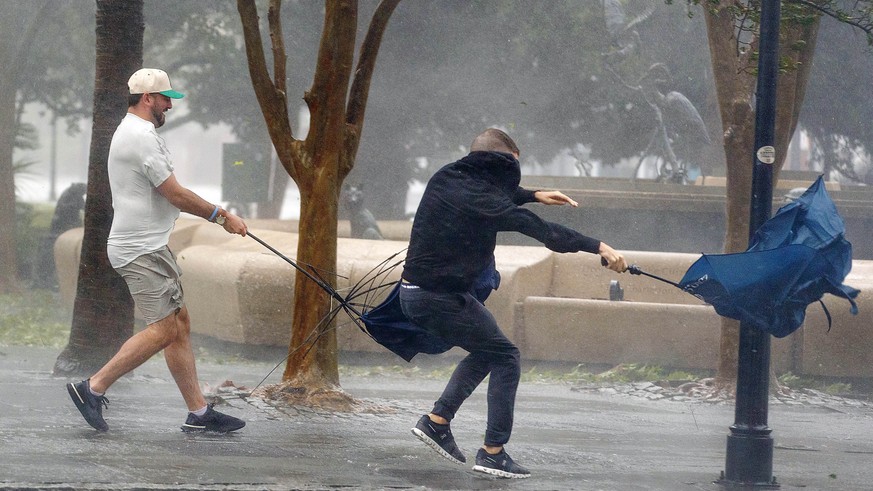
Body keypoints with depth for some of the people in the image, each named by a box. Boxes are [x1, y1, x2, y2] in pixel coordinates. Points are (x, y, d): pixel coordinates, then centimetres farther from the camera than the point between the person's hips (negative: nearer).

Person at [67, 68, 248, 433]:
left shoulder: (130, 133, 19)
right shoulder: (142, 137, -16)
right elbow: (175, 194, -16)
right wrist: (221, 216, -6)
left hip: (149, 248, 11)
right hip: (141, 250, -11)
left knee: (180, 325, 9)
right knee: (164, 329, -13)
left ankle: (199, 413, 9)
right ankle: (92, 389, -10)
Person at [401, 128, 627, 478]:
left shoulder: (447, 179, 6)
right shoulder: (477, 197, -20)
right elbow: (538, 229, -24)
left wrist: (533, 196, 26)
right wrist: (597, 246, -25)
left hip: (413, 292, 9)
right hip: (441, 298, -9)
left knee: (486, 351, 23)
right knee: (505, 357, 1)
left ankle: (437, 421, 19)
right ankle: (493, 452, 0)